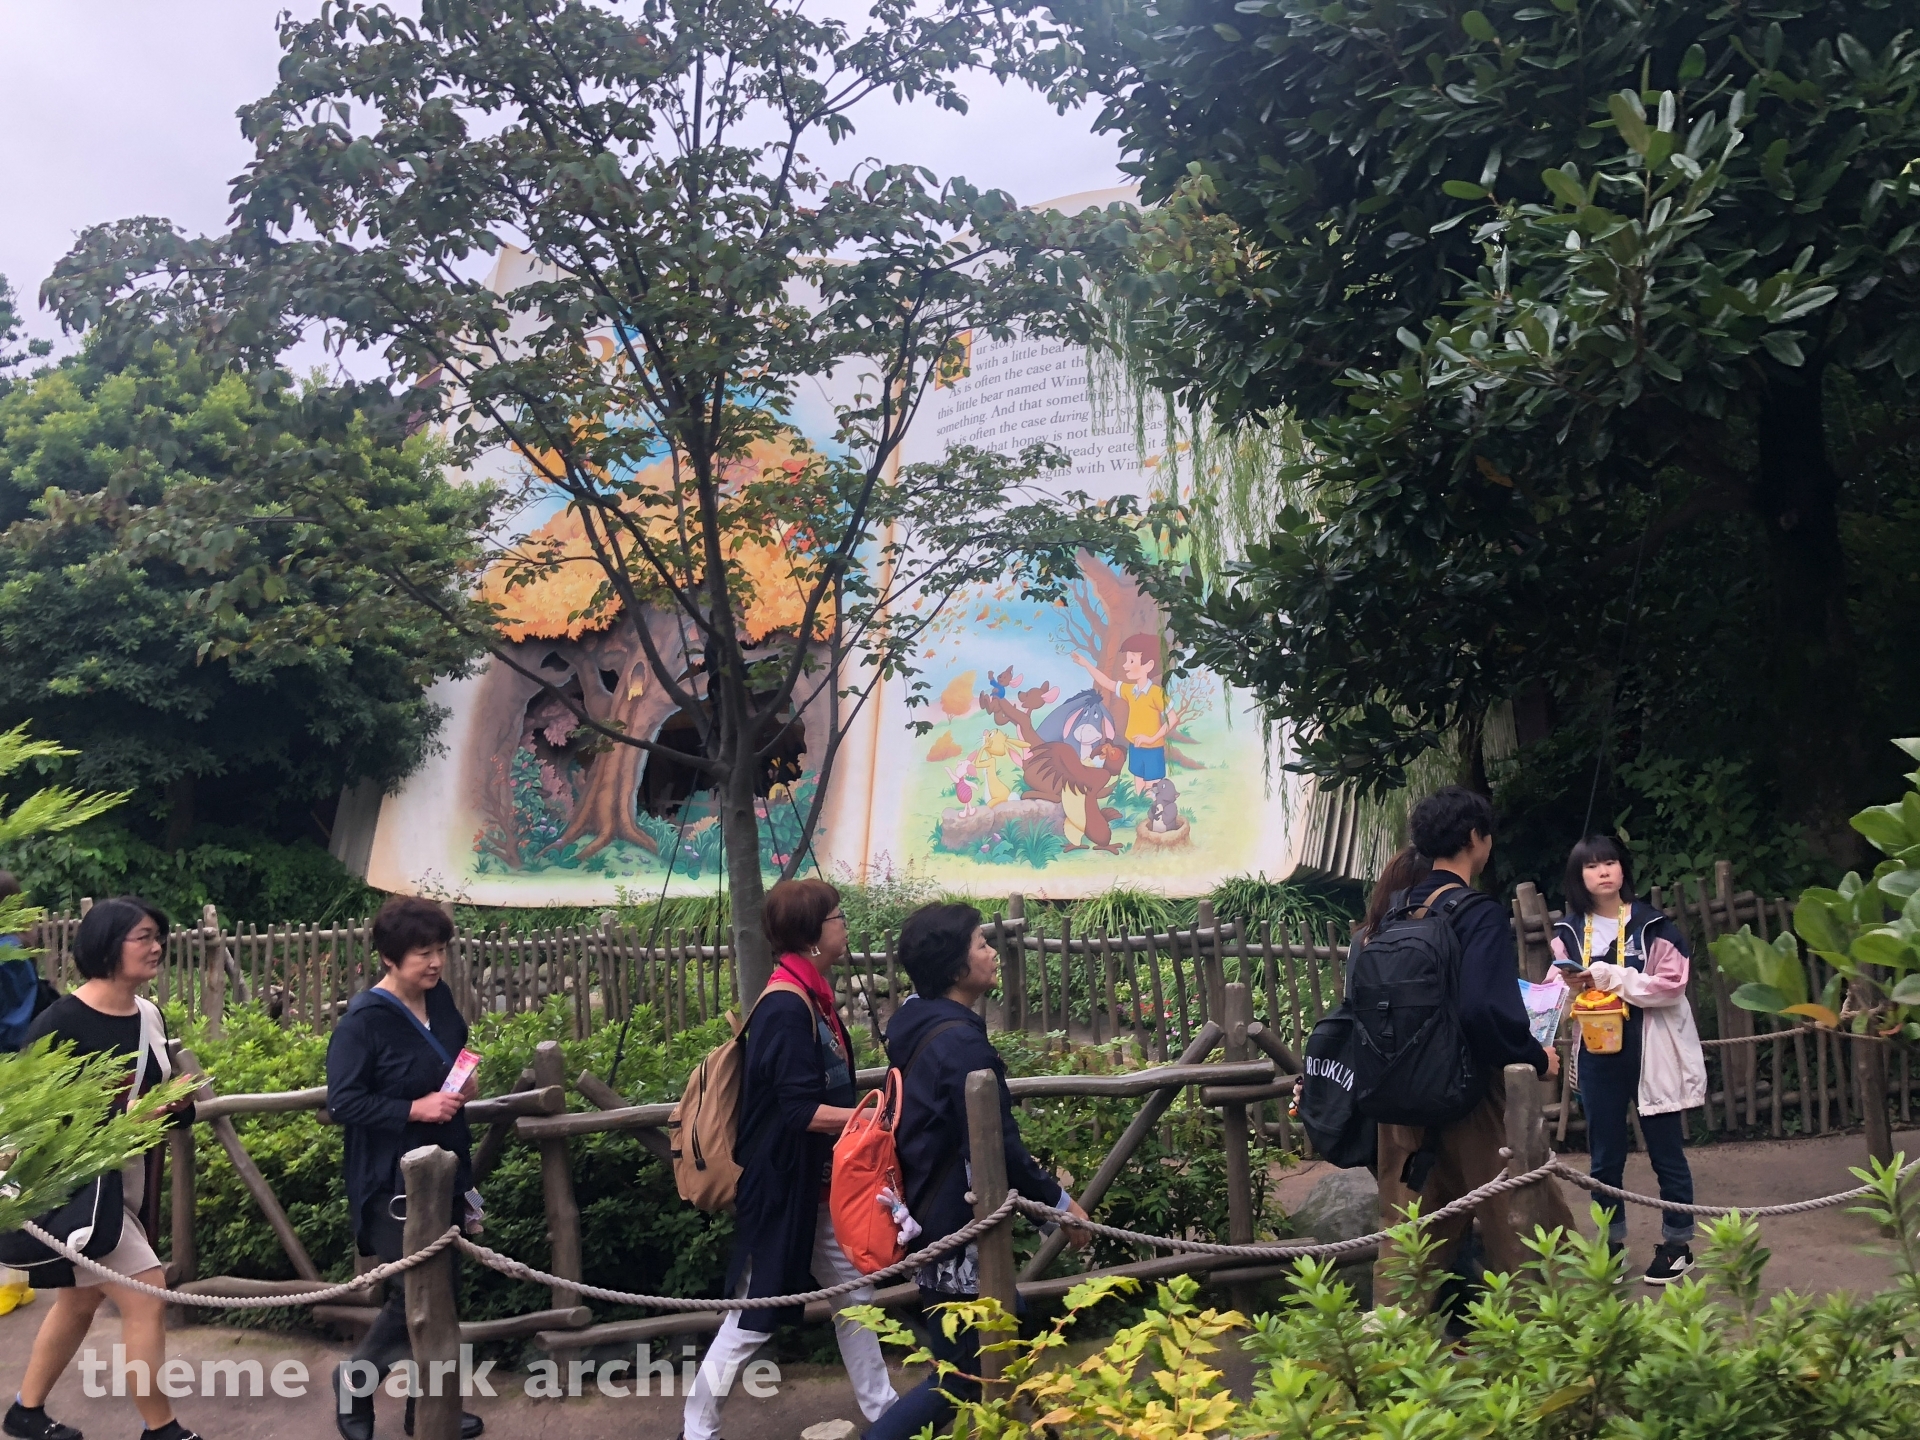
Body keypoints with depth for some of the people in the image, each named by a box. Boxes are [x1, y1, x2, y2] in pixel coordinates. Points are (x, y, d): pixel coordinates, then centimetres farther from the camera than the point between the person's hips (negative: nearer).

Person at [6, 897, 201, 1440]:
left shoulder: (149, 1015, 2)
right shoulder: (61, 1022, -20)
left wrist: (179, 1101, -6)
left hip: (132, 1183, 8)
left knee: (80, 1300, 21)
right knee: (146, 1298, -7)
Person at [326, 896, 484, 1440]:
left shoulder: (439, 999, 3)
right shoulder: (363, 1021, -19)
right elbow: (342, 1104, -18)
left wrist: (465, 1080, 0)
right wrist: (415, 1109, -24)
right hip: (392, 1180, -7)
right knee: (413, 1294, -5)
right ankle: (354, 1381, 22)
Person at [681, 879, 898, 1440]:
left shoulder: (811, 994, 6)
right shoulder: (786, 1005, -23)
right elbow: (801, 1110, -27)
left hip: (817, 1182, 10)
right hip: (783, 1185, -10)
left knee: (854, 1291, 18)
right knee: (755, 1313, 3)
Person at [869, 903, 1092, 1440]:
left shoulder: (921, 1026, 7)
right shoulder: (961, 1041, -23)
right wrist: (1059, 1202, -10)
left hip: (931, 1212, 10)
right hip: (954, 1229, -10)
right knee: (958, 1378, 1)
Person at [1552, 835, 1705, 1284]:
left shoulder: (1651, 925, -6)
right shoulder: (1568, 931, 3)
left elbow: (1671, 985, -15)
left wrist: (1608, 976, -20)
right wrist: (1570, 985, -13)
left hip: (1649, 1052, -3)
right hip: (1597, 1055, 3)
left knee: (1666, 1151, 8)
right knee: (1604, 1157, 12)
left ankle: (1678, 1244, 22)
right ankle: (1611, 1241, 26)